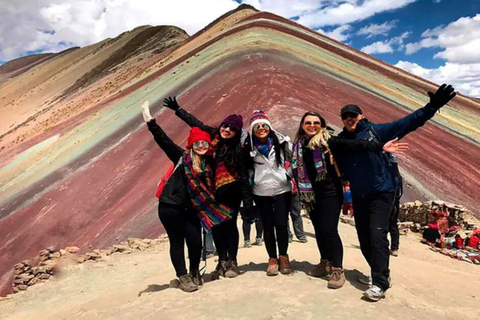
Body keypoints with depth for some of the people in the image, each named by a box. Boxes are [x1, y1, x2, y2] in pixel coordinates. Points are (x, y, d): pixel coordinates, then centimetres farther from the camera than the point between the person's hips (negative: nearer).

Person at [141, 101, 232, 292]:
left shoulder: (209, 163, 6)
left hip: (191, 209, 3)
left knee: (196, 242, 0)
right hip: (170, 206, -3)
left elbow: (210, 188, 12)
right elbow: (163, 140, -13)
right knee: (177, 242, 6)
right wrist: (151, 122, -21)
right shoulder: (182, 156, -5)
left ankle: (195, 273, 27)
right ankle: (183, 277, 21)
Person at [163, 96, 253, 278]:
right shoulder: (212, 136, 2)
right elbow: (194, 122, 14)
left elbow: (243, 176, -7)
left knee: (229, 224, 1)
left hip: (231, 191, -4)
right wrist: (177, 109, 17)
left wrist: (248, 202, -10)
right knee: (216, 225, 5)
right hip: (212, 191, 4)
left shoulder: (237, 150, -8)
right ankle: (222, 261, 17)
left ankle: (232, 262, 14)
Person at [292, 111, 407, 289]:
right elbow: (297, 170, 15)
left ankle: (337, 270, 5)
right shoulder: (299, 145, 8)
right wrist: (301, 193, 15)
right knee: (319, 230, 14)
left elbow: (353, 146, -19)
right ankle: (325, 263, 32)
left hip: (330, 192, -5)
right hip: (310, 194, 6)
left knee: (329, 230, -9)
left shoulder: (327, 141, -8)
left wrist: (380, 147, -29)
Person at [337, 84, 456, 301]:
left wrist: (431, 107, -21)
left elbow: (406, 123, -11)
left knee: (377, 235, -14)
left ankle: (379, 284, -3)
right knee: (364, 240, 11)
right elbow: (339, 169, 13)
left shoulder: (375, 131, -5)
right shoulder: (340, 141, 6)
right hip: (358, 197, 5)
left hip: (381, 193, -5)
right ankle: (382, 274, 31)